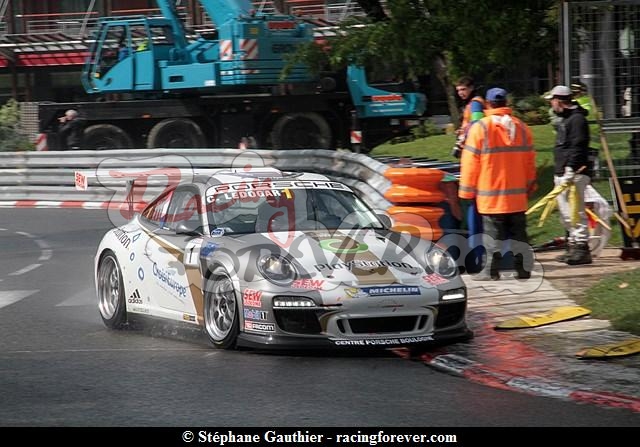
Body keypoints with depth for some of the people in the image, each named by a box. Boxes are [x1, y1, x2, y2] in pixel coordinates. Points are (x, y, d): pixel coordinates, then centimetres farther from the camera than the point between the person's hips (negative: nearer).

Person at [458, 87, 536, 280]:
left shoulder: (480, 128, -9)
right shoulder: (521, 127, 6)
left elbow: (471, 163, -7)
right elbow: (530, 161, 13)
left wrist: (467, 191, 0)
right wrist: (529, 186, 23)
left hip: (490, 195, -4)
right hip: (517, 194, 4)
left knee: (494, 233, 0)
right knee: (518, 232, 9)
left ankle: (492, 270, 0)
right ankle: (522, 268, 9)